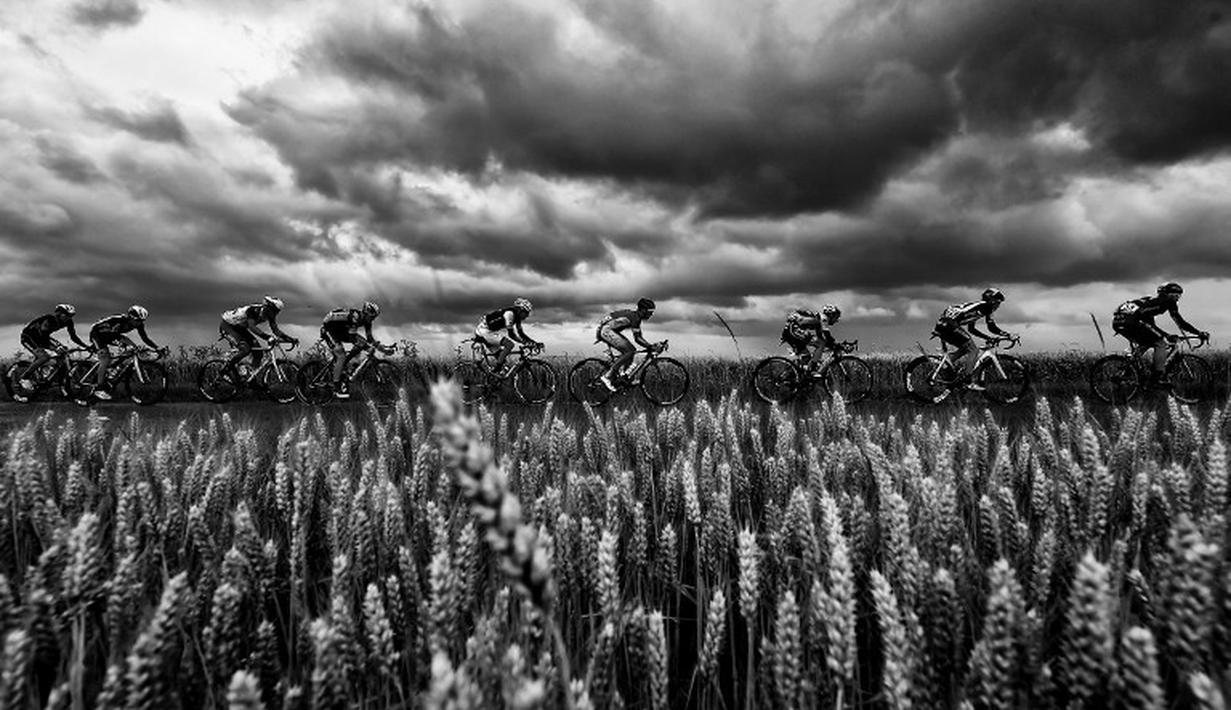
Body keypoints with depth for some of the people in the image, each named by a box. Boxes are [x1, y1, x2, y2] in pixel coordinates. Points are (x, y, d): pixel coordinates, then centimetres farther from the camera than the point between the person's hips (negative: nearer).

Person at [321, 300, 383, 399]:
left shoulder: (365, 320, -9)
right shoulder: (354, 316, -33)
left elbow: (369, 338, -3)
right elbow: (353, 336, -37)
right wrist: (369, 348, -41)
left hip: (341, 331, 8)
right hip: (328, 330, -8)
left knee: (362, 343, -11)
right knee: (341, 356, -20)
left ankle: (342, 364, 3)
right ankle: (336, 389, -17)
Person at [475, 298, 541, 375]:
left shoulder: (516, 317, 9)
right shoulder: (509, 313, -20)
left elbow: (521, 334, 13)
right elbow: (511, 334, -25)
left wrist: (535, 343, 6)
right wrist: (526, 343, -29)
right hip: (485, 330, -10)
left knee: (502, 359, 9)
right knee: (509, 344, -21)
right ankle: (495, 369, -18)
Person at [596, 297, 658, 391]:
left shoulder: (637, 316, 13)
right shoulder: (634, 316, -17)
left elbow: (639, 337, 19)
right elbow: (637, 338, -22)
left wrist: (651, 345, 13)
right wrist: (650, 346, -23)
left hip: (610, 330, 10)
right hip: (606, 329, -10)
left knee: (631, 350, 5)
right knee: (629, 351, -17)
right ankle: (606, 376, -18)